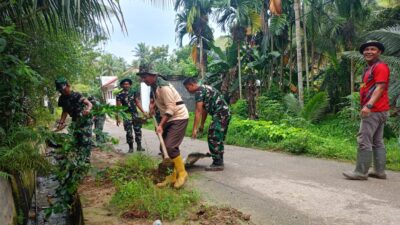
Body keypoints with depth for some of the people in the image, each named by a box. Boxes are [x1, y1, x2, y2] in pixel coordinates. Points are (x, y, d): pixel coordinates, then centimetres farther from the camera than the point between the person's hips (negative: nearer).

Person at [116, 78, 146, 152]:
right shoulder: (120, 95, 0)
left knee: (138, 130, 3)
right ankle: (131, 147, 10)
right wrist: (118, 118, -8)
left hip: (135, 113, 2)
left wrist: (143, 112, 3)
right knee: (129, 132, 1)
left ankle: (139, 146, 14)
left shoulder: (134, 93, 9)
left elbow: (138, 103, 10)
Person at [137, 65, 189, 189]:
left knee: (170, 146, -17)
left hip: (179, 117, -10)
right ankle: (173, 176, 16)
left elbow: (171, 108, -25)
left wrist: (160, 125, -27)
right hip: (169, 118, 10)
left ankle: (182, 174, -1)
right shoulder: (155, 86, 8)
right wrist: (153, 104, 14)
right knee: (165, 147, 7)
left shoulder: (163, 87, -21)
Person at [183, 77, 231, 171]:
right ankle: (219, 161, 23)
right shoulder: (205, 88, 20)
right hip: (225, 113, 10)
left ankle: (217, 164, -2)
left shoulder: (199, 92, -10)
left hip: (220, 114, -10)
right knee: (219, 139, 15)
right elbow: (204, 109, 24)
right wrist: (202, 124, 26)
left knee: (213, 139, -6)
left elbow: (198, 112, -15)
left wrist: (194, 129, -14)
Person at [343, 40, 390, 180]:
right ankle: (380, 171, 16)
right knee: (377, 142, 11)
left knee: (364, 141, -10)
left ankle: (361, 172, -7)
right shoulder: (369, 69, 20)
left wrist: (368, 105, -31)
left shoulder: (380, 67, -10)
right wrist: (367, 106, 20)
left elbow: (380, 88, -20)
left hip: (374, 110, -11)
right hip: (377, 110, 11)